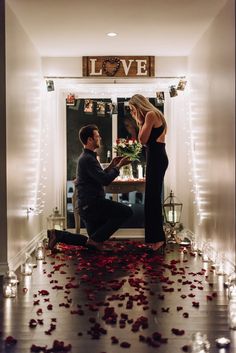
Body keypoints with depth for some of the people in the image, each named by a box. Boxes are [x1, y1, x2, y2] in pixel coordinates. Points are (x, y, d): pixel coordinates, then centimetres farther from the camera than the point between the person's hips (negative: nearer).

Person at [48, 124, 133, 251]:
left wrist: (111, 165, 14)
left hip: (88, 205, 10)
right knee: (126, 211, -16)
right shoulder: (88, 159, -15)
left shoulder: (86, 157, 18)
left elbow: (99, 177, 22)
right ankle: (96, 239, -11)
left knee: (91, 242, 18)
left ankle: (57, 235, 12)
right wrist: (119, 166, -11)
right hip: (91, 204, -10)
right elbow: (105, 180, -22)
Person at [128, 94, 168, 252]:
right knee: (153, 197, 13)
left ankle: (158, 238, -4)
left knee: (153, 197, -8)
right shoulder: (151, 116, 19)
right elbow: (146, 139, 13)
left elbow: (143, 139, -14)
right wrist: (139, 122, 9)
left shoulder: (150, 114, -10)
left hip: (157, 159, -10)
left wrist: (140, 121, -4)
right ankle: (155, 237, 20)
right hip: (155, 158, 10)